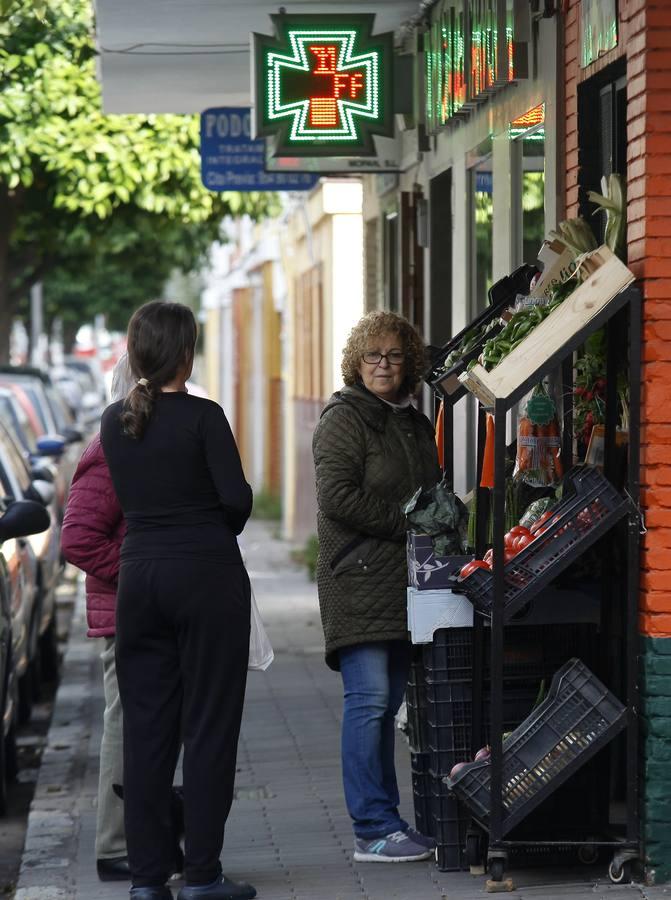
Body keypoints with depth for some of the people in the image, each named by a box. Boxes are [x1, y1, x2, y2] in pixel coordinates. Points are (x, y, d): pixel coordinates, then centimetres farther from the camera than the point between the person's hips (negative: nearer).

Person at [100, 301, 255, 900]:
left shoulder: (115, 422, 6)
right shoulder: (202, 417, -10)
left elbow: (126, 498, 10)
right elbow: (237, 497, -13)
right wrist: (221, 533, 5)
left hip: (139, 574, 5)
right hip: (207, 574, -5)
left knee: (145, 726, 8)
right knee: (208, 725, 2)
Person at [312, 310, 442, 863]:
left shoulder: (415, 424, 20)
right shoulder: (344, 419, -4)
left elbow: (433, 497, 29)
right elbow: (337, 496, -15)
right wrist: (406, 522, -14)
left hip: (403, 585, 7)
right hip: (359, 581, -7)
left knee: (389, 703, 8)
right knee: (369, 700, -11)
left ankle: (387, 822, 11)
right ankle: (373, 830, -11)